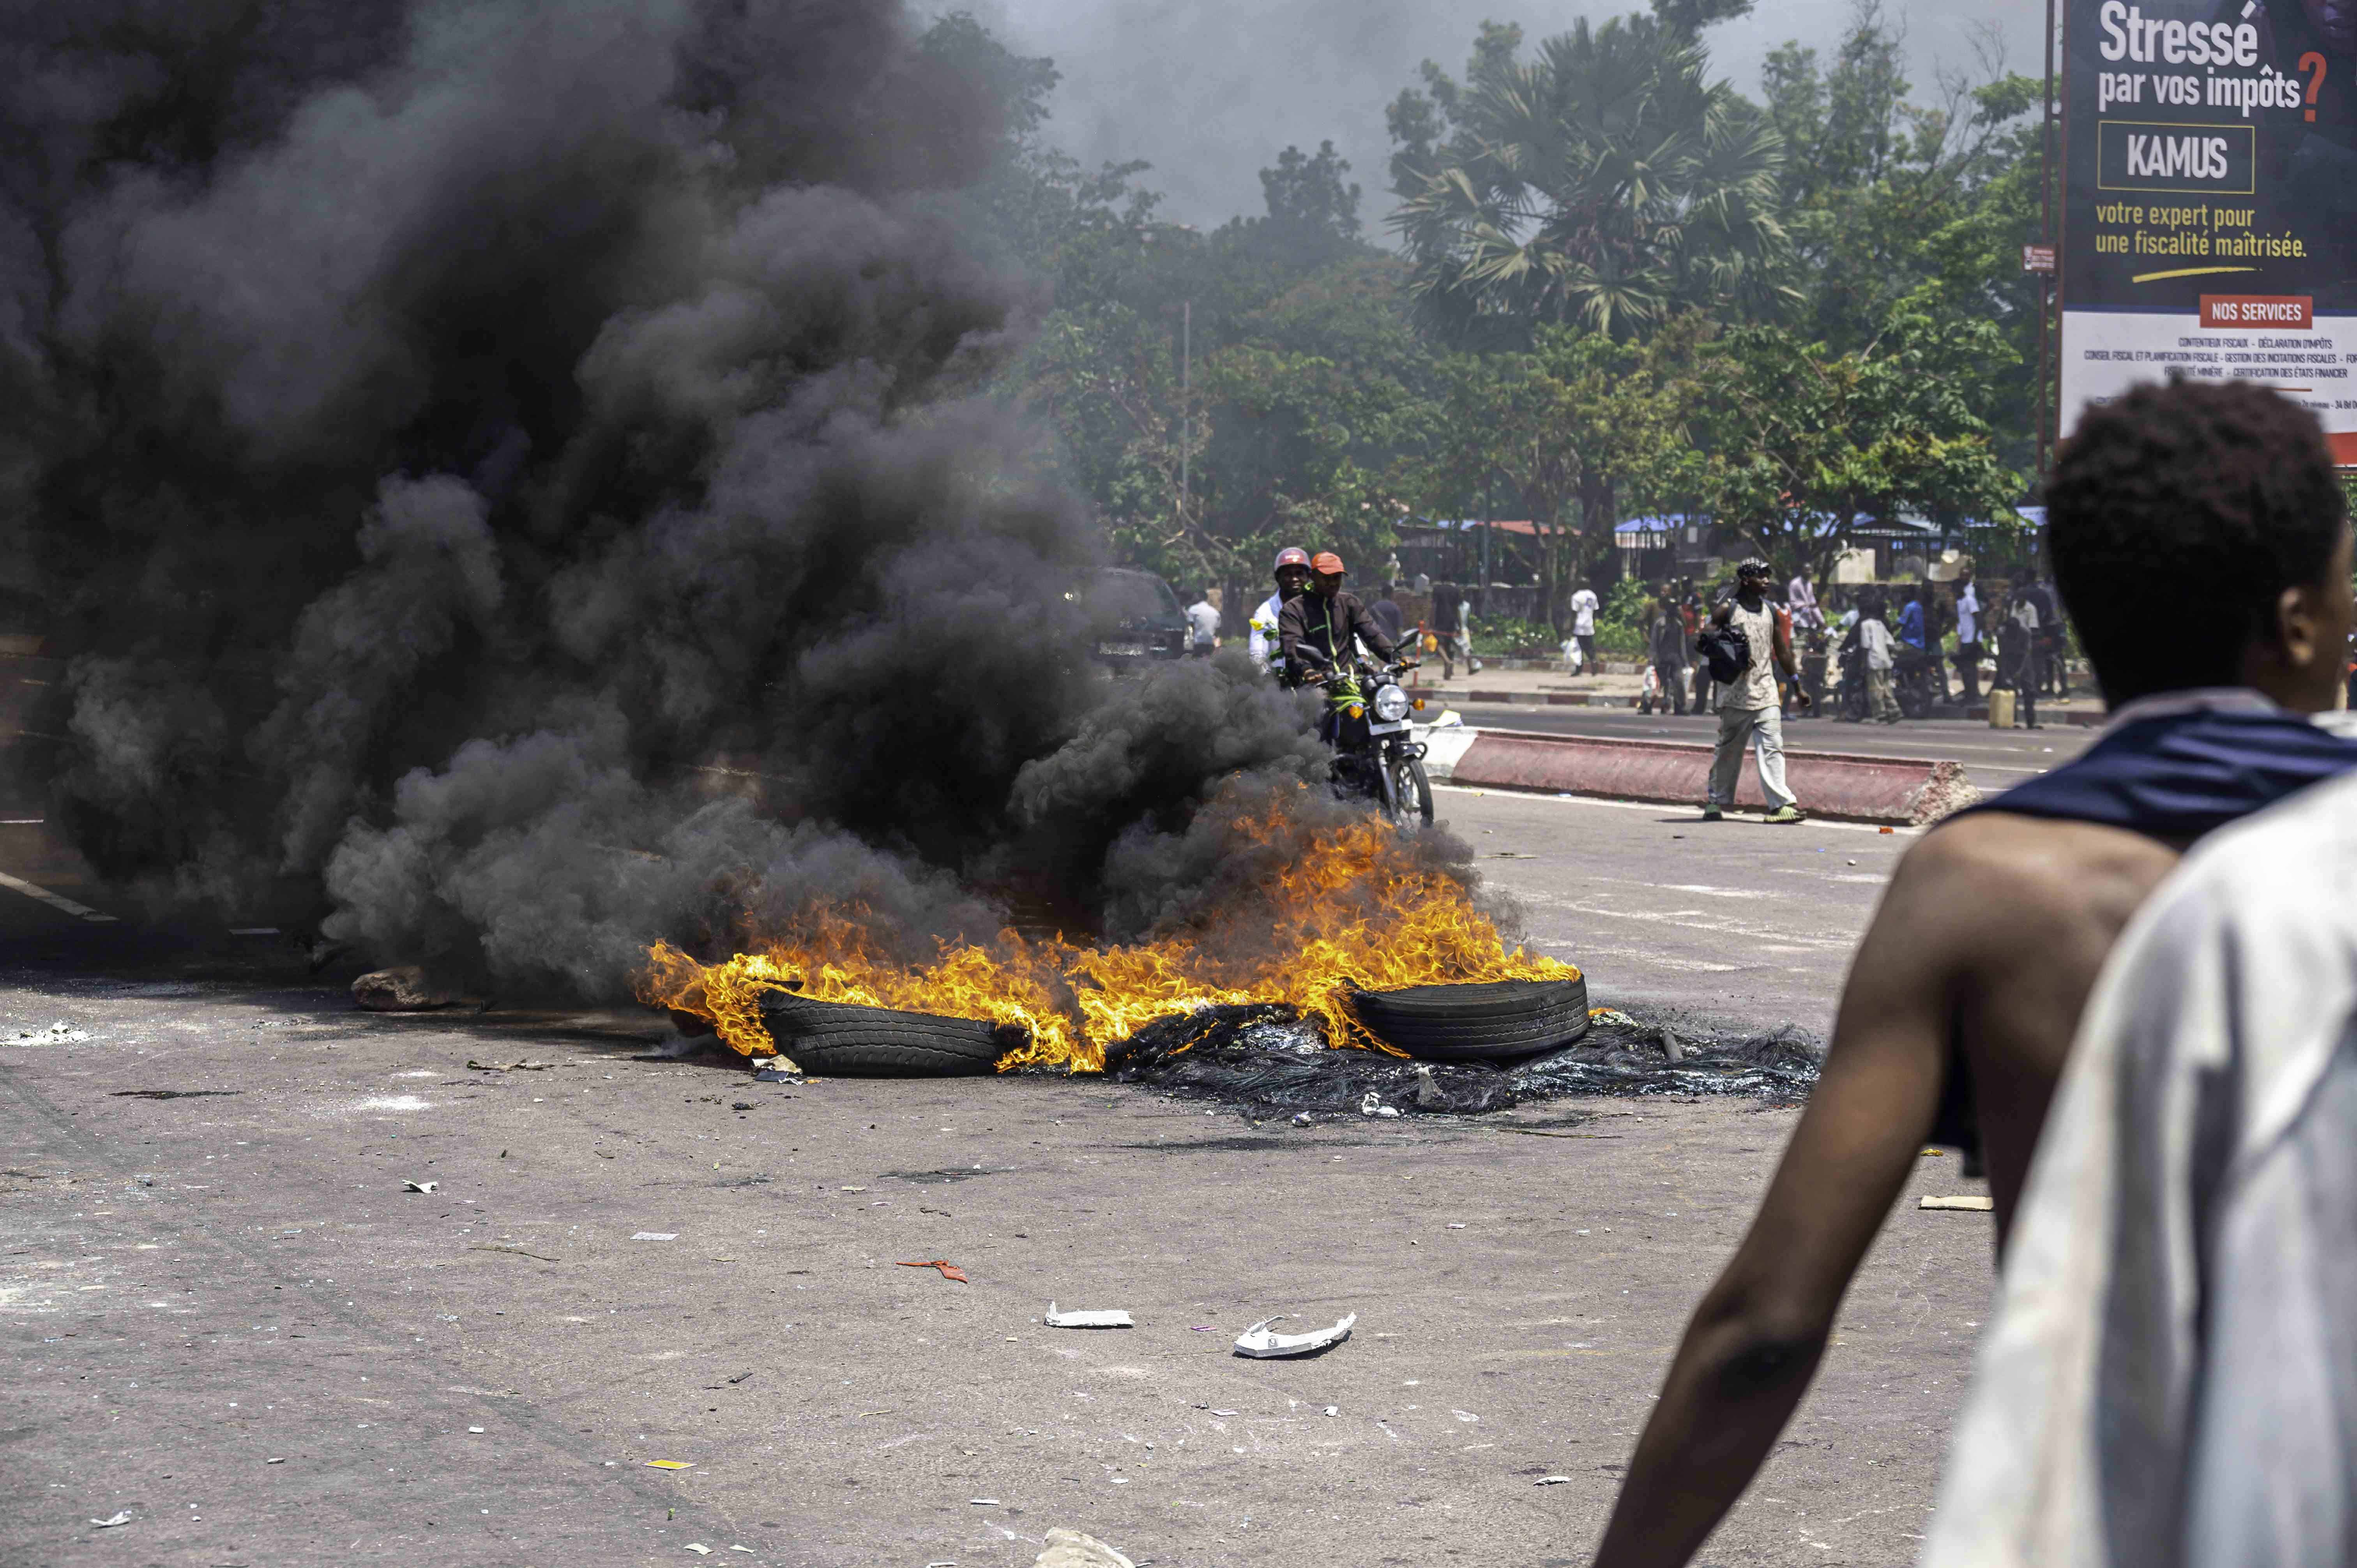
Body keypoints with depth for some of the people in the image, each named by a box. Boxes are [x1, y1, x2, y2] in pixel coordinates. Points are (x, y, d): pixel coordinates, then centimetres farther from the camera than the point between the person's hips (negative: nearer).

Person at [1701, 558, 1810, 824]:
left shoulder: (1771, 612, 12)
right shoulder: (1727, 610, -2)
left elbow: (1782, 652, 18)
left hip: (1766, 691, 3)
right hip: (1735, 691, -3)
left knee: (1772, 746, -9)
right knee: (1727, 749, 6)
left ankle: (1780, 803, -16)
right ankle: (1716, 800, 19)